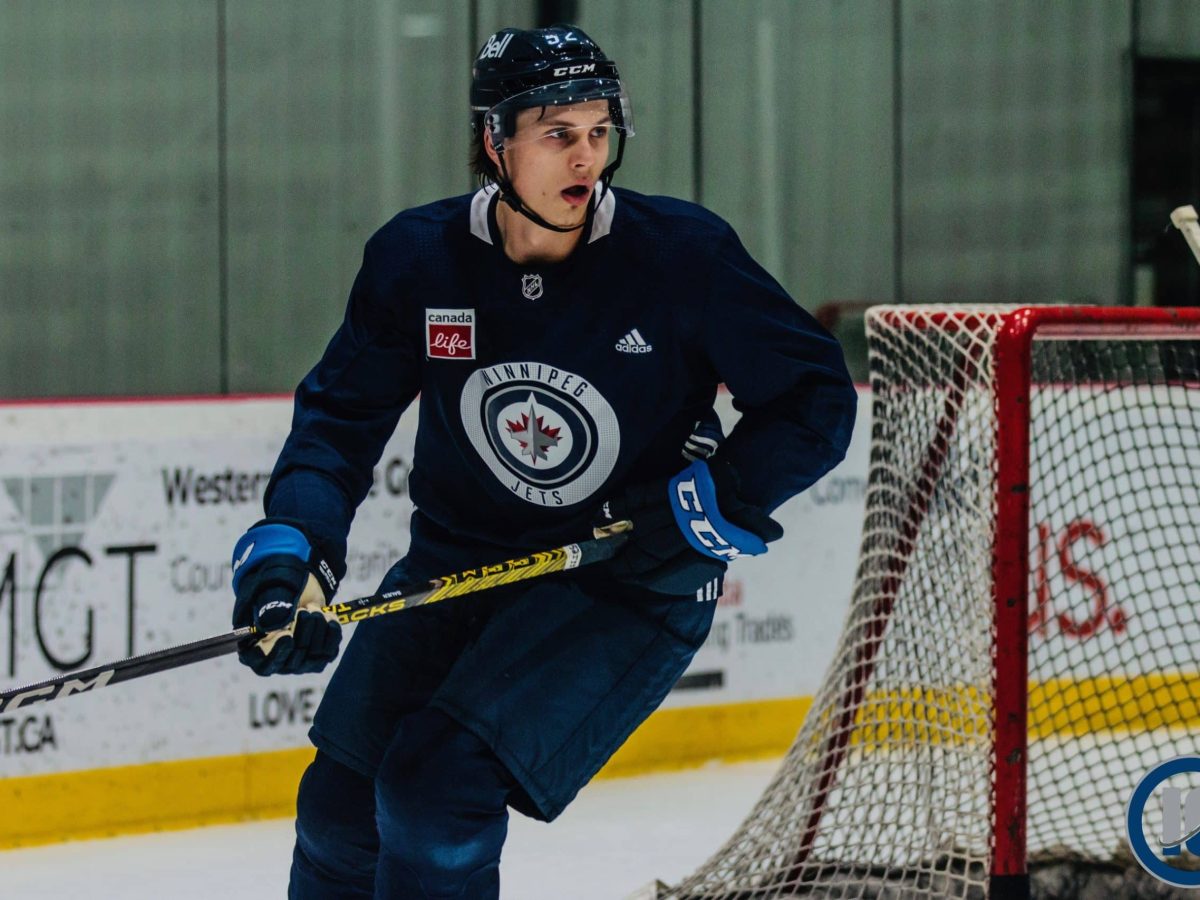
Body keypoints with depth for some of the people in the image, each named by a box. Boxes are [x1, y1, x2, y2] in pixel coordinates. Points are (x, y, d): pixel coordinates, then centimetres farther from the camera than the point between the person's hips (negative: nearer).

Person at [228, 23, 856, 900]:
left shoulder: (680, 253, -16)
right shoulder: (416, 258, -8)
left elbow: (816, 397, -8)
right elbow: (341, 415, 0)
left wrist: (716, 501, -20)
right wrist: (289, 548, -15)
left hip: (632, 587, -4)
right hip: (460, 557, 4)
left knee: (437, 786, -20)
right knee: (341, 799, 6)